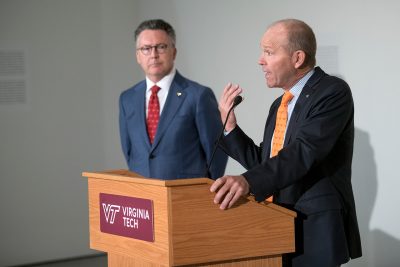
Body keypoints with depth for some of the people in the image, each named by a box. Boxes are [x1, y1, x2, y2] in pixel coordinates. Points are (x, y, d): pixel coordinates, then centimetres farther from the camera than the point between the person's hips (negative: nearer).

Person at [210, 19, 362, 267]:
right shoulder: (279, 106, 16)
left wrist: (248, 181, -37)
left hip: (316, 230, -8)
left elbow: (304, 151, -25)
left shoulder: (333, 92, -11)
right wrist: (230, 125, 6)